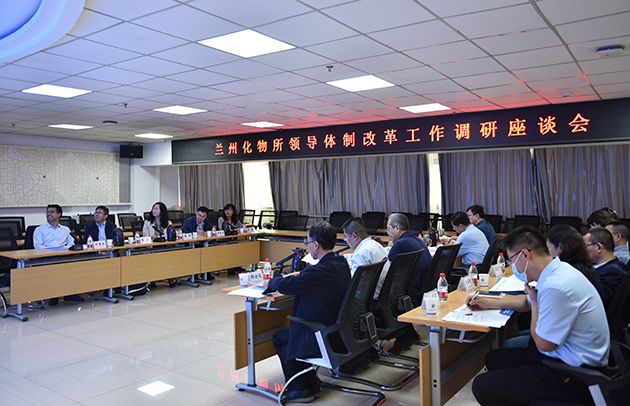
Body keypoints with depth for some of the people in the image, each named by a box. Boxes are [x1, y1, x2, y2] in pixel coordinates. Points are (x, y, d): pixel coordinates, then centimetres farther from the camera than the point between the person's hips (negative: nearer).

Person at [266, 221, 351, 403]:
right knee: (290, 333, 26)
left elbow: (285, 285, -24)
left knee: (279, 338, 15)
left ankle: (300, 389, 22)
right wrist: (299, 275, 14)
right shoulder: (342, 263, 0)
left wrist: (271, 282, -4)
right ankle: (310, 384, 29)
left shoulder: (319, 271, -29)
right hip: (340, 331, 9)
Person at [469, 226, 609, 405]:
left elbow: (543, 343, -17)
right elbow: (528, 302, 26)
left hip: (572, 375, -10)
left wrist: (535, 303, -5)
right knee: (493, 358, 19)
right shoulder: (558, 271, 4)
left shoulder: (556, 287, -29)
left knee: (482, 386, -13)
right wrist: (488, 303, 26)